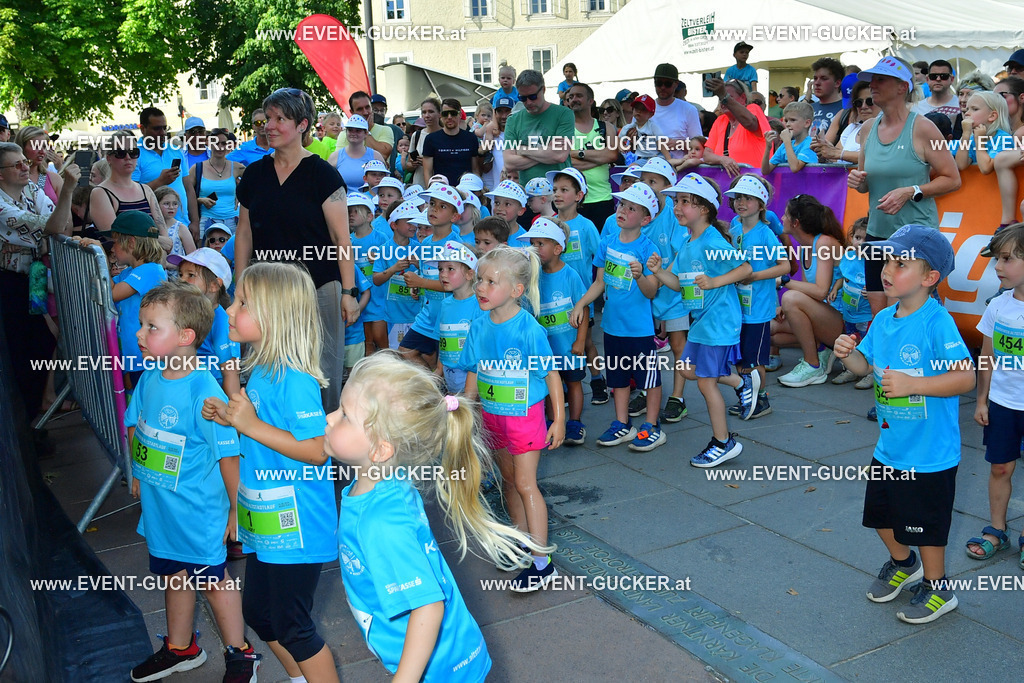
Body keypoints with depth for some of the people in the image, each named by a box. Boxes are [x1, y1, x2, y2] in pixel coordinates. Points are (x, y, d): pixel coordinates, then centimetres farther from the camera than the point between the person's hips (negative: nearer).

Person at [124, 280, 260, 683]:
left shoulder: (204, 392, -27)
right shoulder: (149, 380, -4)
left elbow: (228, 454, -22)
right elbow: (135, 428, 13)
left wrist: (237, 509, -17)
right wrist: (138, 476, 18)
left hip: (197, 510, -7)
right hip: (159, 506, 7)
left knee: (212, 578, 9)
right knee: (173, 574, 24)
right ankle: (180, 649, 46)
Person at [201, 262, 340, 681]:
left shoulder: (293, 378, -24)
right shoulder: (260, 370, 5)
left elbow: (316, 449, -27)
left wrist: (252, 425, -26)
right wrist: (229, 417, 2)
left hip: (296, 525, -10)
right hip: (266, 521, 10)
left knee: (291, 626, 5)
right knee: (257, 612, 24)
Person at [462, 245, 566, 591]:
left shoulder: (528, 329, -20)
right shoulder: (479, 326, -3)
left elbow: (551, 375, -13)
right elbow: (473, 374, 8)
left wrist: (559, 420, -12)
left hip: (525, 415, -6)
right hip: (492, 416, 6)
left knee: (525, 484, -7)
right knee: (508, 480, 18)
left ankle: (541, 562, 0)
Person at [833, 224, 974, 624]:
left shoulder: (937, 322, -21)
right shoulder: (883, 319, 2)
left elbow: (966, 378, -26)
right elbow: (865, 365, 12)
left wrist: (912, 384, -32)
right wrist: (848, 354, -8)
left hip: (930, 453, -7)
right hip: (889, 446, 8)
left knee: (925, 524, 8)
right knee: (880, 513, 21)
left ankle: (936, 588, 31)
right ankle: (903, 563, 48)